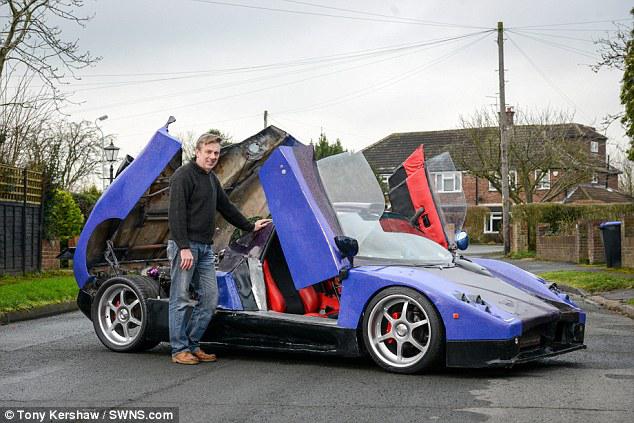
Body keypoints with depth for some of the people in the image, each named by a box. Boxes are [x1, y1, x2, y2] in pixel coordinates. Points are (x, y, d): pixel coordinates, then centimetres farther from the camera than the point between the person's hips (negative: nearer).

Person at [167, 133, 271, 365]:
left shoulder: (212, 179, 19)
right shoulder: (184, 175, -8)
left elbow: (226, 207, 32)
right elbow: (176, 213, -16)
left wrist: (250, 226, 37)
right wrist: (184, 247, -22)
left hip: (205, 248, 9)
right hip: (185, 246, -9)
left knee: (210, 298, 6)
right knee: (181, 299, -3)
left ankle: (193, 345, 15)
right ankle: (179, 350, 4)